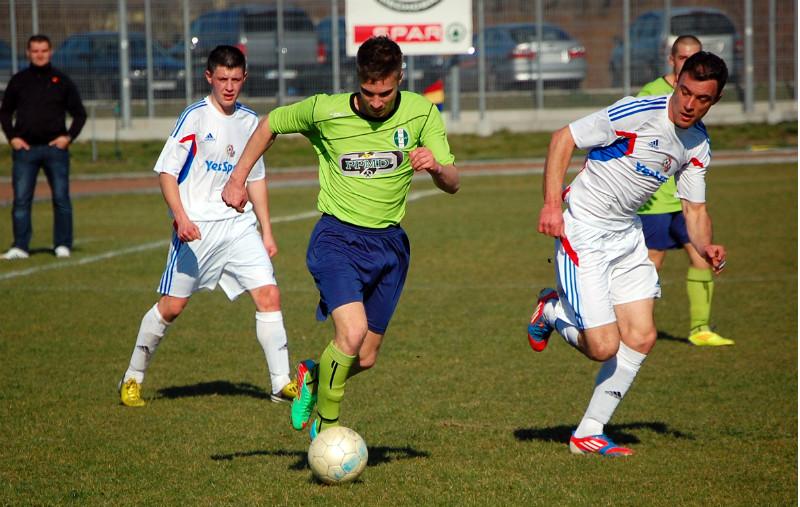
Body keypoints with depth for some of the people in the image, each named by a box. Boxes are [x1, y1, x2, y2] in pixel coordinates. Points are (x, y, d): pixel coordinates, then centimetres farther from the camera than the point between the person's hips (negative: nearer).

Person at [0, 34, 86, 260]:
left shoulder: (61, 81, 6)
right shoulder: (18, 81, 8)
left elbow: (79, 113, 11)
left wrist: (68, 136, -3)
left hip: (55, 148, -1)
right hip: (25, 148, 1)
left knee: (61, 198, 0)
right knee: (21, 199, -3)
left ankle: (63, 245, 8)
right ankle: (20, 246, 0)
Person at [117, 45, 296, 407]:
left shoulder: (249, 121, 10)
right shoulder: (195, 117, -7)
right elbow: (166, 171, -9)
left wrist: (266, 231, 17)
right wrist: (181, 218, -22)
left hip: (239, 225, 5)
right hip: (197, 227, -5)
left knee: (269, 295, -8)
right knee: (172, 305, 0)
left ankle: (282, 384, -3)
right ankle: (132, 379, 17)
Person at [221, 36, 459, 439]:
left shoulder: (421, 113, -5)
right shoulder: (325, 111, -9)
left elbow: (452, 184, -6)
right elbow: (271, 124, 9)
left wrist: (435, 166, -29)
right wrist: (237, 179, 5)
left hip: (389, 243, 4)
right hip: (338, 236, -3)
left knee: (366, 358, 8)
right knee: (352, 332, -26)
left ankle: (313, 377, 41)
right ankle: (325, 429, -6)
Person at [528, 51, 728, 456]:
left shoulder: (699, 145, 3)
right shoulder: (637, 113, -20)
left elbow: (694, 210, 10)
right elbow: (563, 138, -15)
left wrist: (706, 247, -11)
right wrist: (552, 204, -23)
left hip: (627, 233, 8)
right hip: (582, 231, -7)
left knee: (641, 337, 1)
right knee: (604, 347, -13)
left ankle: (589, 433, 14)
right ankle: (551, 311, 20)